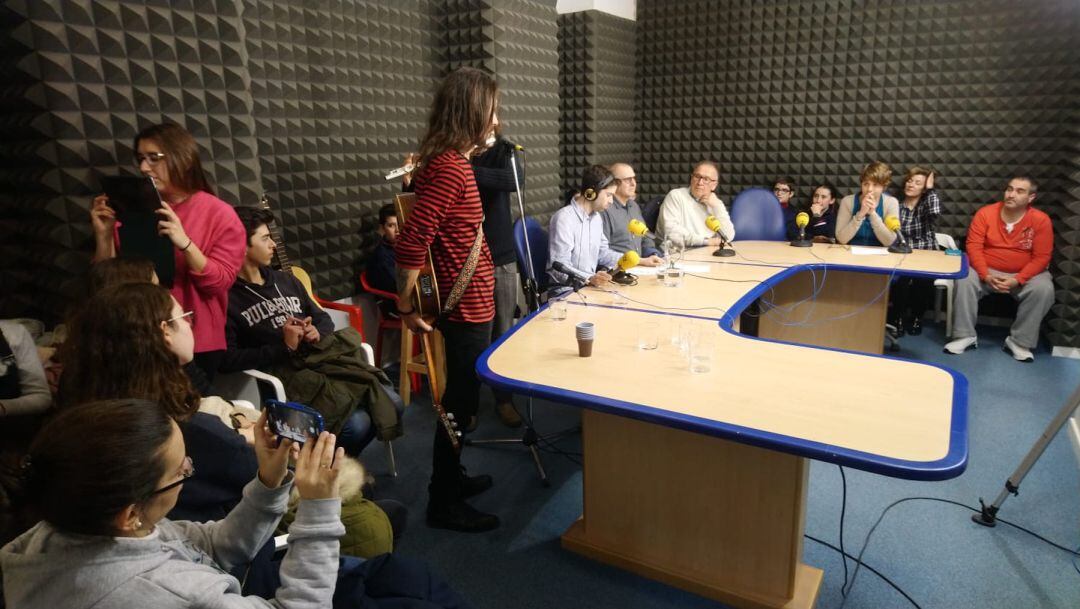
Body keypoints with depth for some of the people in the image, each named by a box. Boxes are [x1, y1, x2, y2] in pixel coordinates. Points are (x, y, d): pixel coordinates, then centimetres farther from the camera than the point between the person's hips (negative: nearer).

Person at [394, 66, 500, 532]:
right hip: (467, 307, -10)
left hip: (470, 303, 10)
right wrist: (406, 306, -17)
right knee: (460, 402, 3)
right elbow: (411, 243, -24)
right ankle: (445, 503, 20)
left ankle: (451, 477, 39)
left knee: (461, 396, 21)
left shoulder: (450, 161, 11)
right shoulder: (450, 167, -21)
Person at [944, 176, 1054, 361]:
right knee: (965, 281, -29)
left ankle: (1019, 341, -13)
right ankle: (965, 335, -17)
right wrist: (986, 275, -22)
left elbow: (1041, 257, -9)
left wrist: (1017, 280, -23)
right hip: (987, 271, 0)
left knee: (1044, 290, -28)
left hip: (1024, 275, 0)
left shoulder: (1041, 220, -7)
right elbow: (973, 247, -10)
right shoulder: (985, 213, -6)